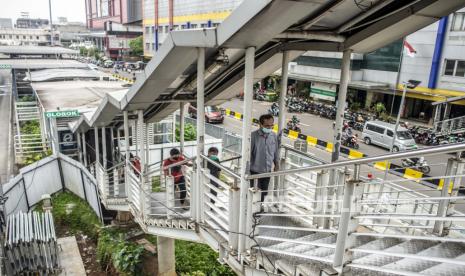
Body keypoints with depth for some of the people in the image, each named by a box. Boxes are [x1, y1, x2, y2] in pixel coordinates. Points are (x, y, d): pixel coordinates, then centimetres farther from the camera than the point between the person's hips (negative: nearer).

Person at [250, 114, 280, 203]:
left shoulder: (274, 136, -5)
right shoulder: (254, 136, -21)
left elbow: (276, 151, 8)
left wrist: (277, 164, 14)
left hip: (267, 170, 5)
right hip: (255, 170, -5)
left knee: (264, 192, 20)